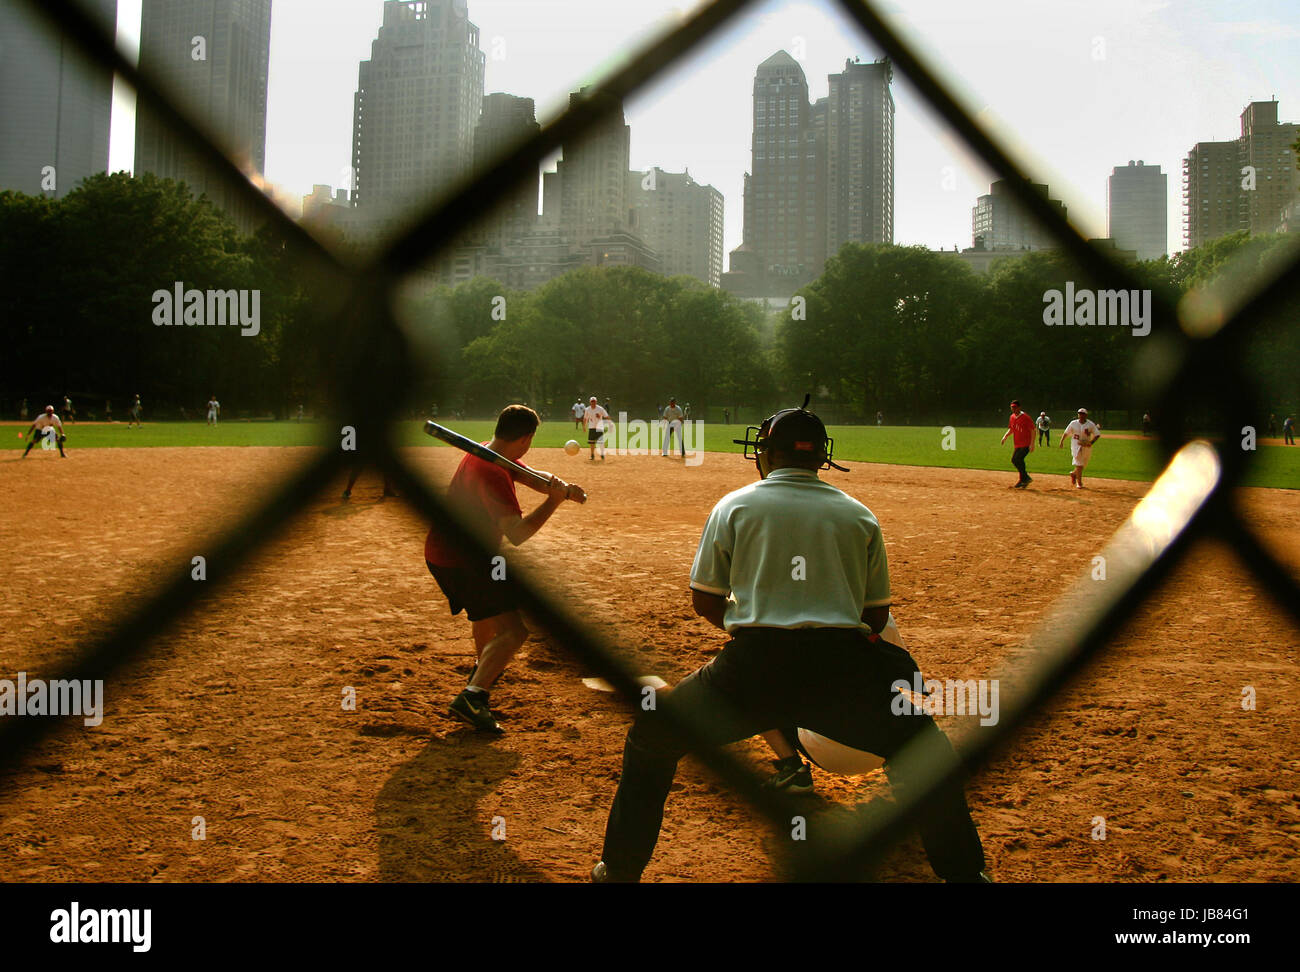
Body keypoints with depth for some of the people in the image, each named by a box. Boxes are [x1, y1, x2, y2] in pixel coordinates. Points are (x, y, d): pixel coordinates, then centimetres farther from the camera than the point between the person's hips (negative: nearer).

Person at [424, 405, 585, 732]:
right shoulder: (492, 473, -26)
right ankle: (471, 698, -25)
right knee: (514, 631, -15)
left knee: (487, 604, 36)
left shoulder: (485, 452, 5)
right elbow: (517, 534, -32)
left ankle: (483, 667, 57)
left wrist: (563, 488, -10)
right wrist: (554, 500, -26)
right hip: (460, 561, -11)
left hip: (440, 552, 11)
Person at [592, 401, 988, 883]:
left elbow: (704, 600, 12)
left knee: (650, 739, 20)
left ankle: (619, 870, 24)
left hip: (752, 665, -1)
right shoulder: (860, 515, 14)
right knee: (921, 749, 25)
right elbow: (876, 615, 15)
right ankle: (963, 870, 24)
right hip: (842, 664, 1)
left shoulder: (734, 504, 10)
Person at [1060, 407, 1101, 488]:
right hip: (1076, 446, -2)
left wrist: (1091, 443, -16)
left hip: (1086, 447, 2)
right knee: (1079, 464, -8)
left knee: (1083, 464, 10)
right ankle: (1079, 483, 0)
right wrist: (1061, 441, -2)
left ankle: (1073, 473, 39)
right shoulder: (1073, 423, 0)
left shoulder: (1091, 425, -3)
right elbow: (1066, 433, 7)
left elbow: (1097, 435, -3)